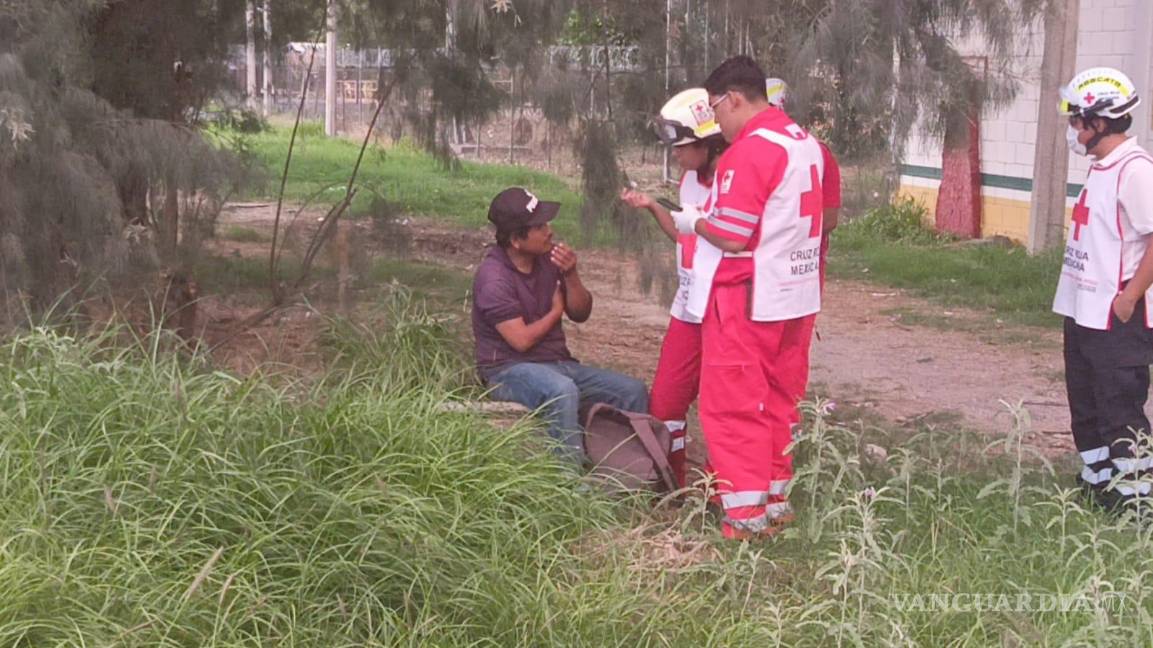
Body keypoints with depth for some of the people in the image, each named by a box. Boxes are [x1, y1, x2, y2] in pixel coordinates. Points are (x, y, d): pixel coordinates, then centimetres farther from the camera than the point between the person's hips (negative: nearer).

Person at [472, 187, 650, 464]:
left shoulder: (548, 257, 3)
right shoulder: (493, 277, -16)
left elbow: (581, 314, 9)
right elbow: (522, 340, -20)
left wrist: (570, 275, -11)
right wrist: (555, 312, -3)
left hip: (559, 363, 7)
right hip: (510, 369, -7)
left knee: (633, 391, -6)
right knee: (562, 391, -39)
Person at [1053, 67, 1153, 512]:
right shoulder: (1101, 169, 12)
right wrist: (1077, 297, 15)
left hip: (1117, 318, -10)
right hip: (1083, 313, 10)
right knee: (1086, 407, 19)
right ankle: (1097, 483, 32)